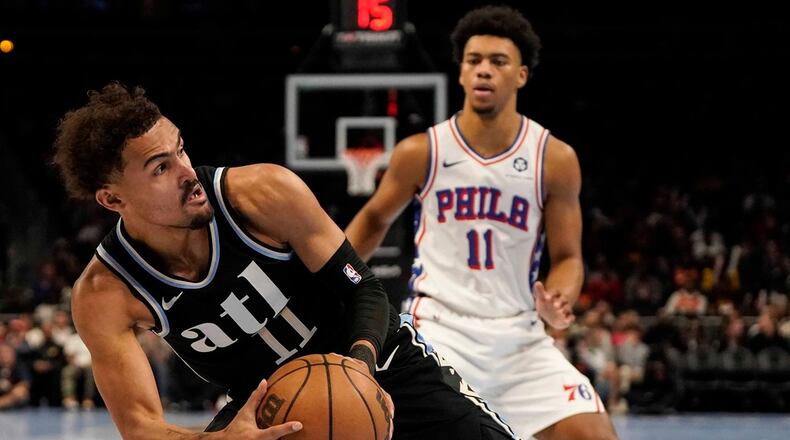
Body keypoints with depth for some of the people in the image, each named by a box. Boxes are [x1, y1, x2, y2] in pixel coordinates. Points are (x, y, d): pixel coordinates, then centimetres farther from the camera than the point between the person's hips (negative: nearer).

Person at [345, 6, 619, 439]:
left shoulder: (556, 159, -2)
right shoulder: (420, 153, -3)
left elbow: (566, 257, 5)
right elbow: (374, 219, 16)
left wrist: (558, 302, -17)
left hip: (519, 338, 2)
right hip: (439, 332, -2)